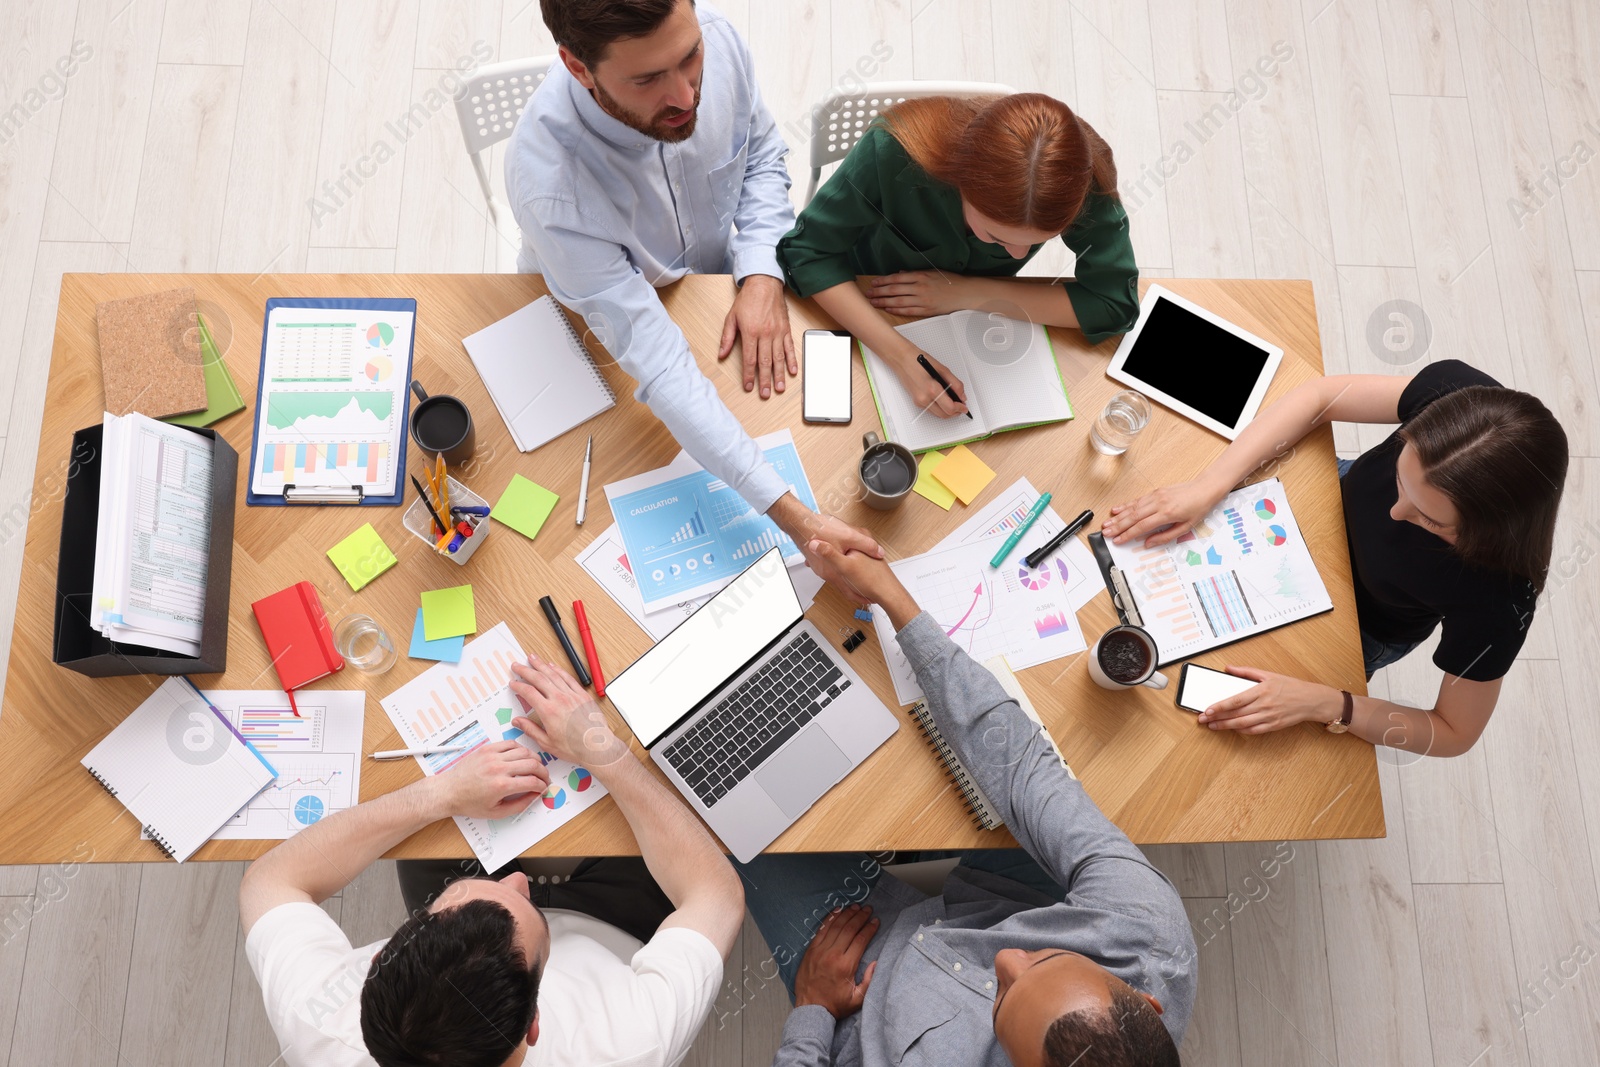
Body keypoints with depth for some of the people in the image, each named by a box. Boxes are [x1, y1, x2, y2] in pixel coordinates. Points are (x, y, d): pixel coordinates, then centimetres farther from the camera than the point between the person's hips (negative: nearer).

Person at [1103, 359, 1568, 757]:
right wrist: (1209, 487, -36)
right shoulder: (1457, 394, -38)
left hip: (1357, 624, -2)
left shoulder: (1498, 607, -43)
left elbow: (1455, 734, -26)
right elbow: (1319, 395, -25)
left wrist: (1327, 705, -39)